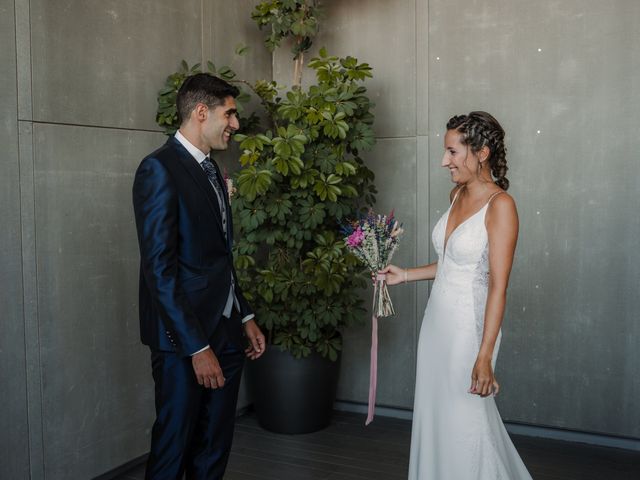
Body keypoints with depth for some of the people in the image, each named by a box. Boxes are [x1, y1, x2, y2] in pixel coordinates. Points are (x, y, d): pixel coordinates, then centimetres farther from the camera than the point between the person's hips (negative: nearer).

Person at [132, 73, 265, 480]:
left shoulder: (211, 169, 14)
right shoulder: (160, 169, -13)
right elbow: (159, 269, -19)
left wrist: (246, 317, 15)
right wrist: (197, 347, -20)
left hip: (225, 331, 8)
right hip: (185, 339, -8)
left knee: (216, 446, 16)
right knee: (174, 447, 7)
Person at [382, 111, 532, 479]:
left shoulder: (500, 204, -16)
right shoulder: (458, 195, 8)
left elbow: (498, 286, -19)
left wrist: (485, 356, -21)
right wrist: (405, 276, 18)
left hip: (468, 325, -8)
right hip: (437, 321, 8)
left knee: (465, 425, 5)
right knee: (436, 419, 16)